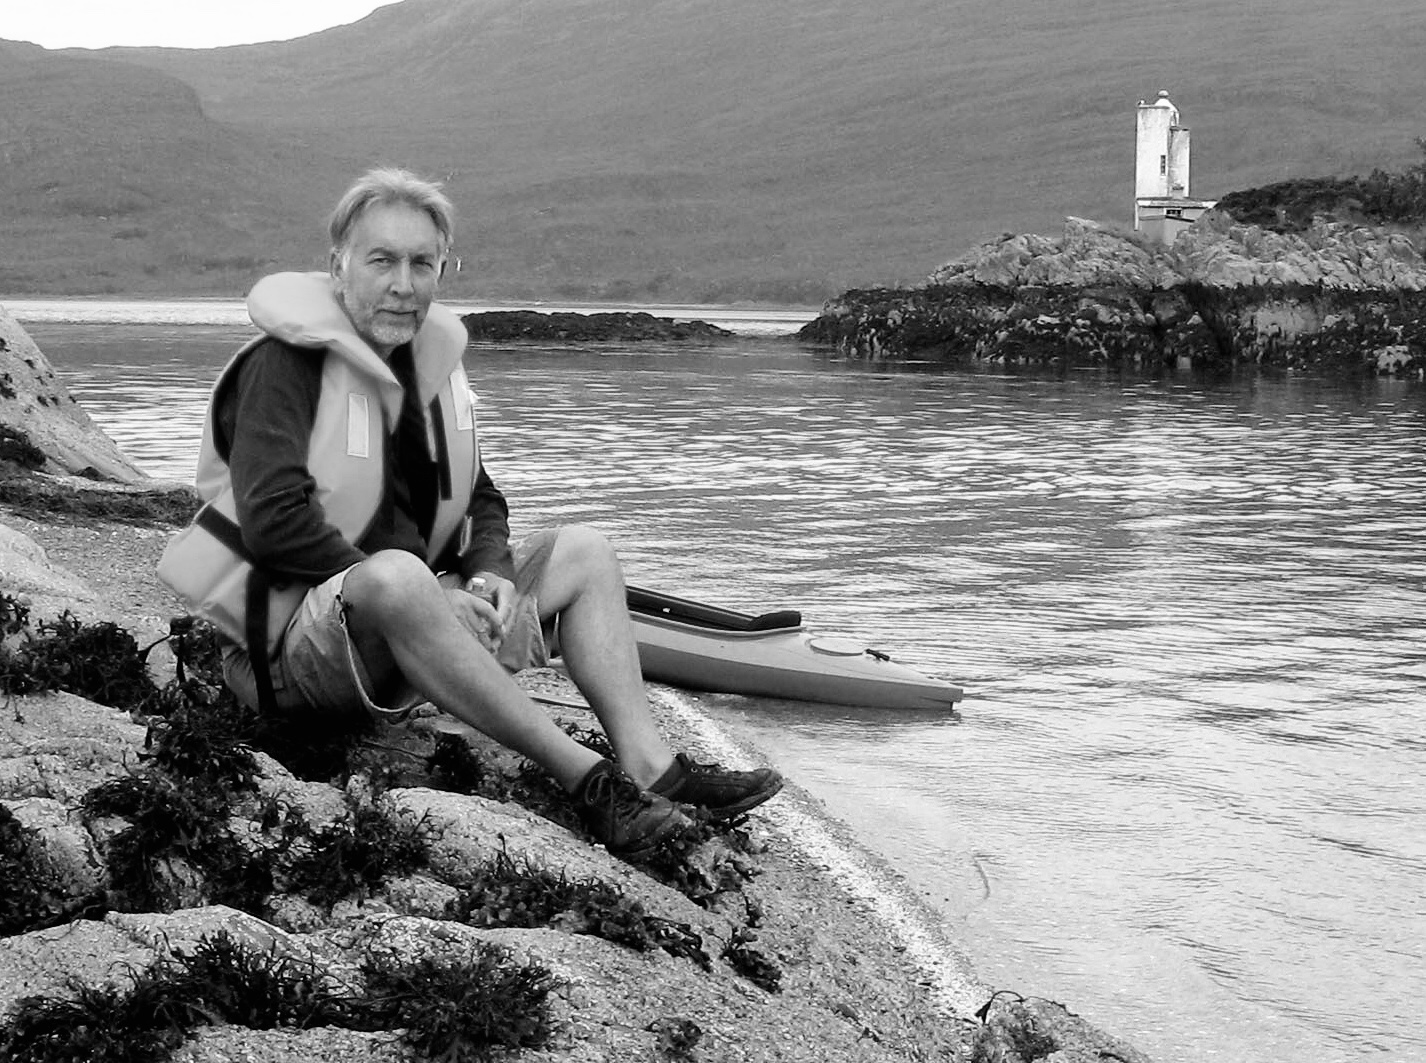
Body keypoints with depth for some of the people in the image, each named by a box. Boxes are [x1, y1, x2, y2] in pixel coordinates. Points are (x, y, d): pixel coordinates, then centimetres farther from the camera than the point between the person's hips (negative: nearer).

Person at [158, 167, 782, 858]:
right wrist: (429, 592, -23)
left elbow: (479, 501, 19)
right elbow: (273, 523, -23)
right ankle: (585, 778, -35)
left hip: (400, 638, 9)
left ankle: (649, 763, -15)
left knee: (583, 552, 3)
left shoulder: (428, 362, 13)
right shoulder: (286, 364, -12)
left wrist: (490, 575, -5)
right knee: (395, 576, -40)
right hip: (287, 643, -8)